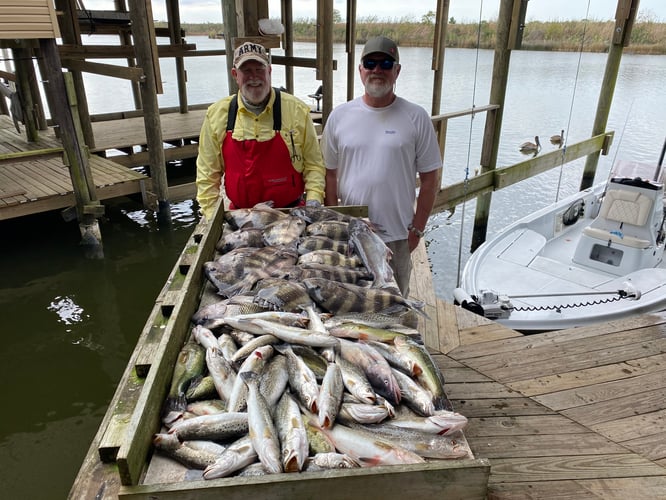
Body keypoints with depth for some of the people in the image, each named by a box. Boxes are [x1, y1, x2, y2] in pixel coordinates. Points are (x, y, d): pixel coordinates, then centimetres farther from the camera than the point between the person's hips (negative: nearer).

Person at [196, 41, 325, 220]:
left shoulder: (298, 111, -5)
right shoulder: (216, 115, -2)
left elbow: (313, 164, 0)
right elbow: (208, 173, 3)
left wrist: (313, 202, -13)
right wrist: (213, 219, -2)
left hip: (291, 212, -1)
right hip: (240, 217, 1)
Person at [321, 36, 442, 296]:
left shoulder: (416, 117, -3)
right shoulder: (339, 116, 2)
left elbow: (430, 178, 0)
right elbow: (330, 174, 6)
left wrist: (417, 229, -3)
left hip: (397, 235, -1)